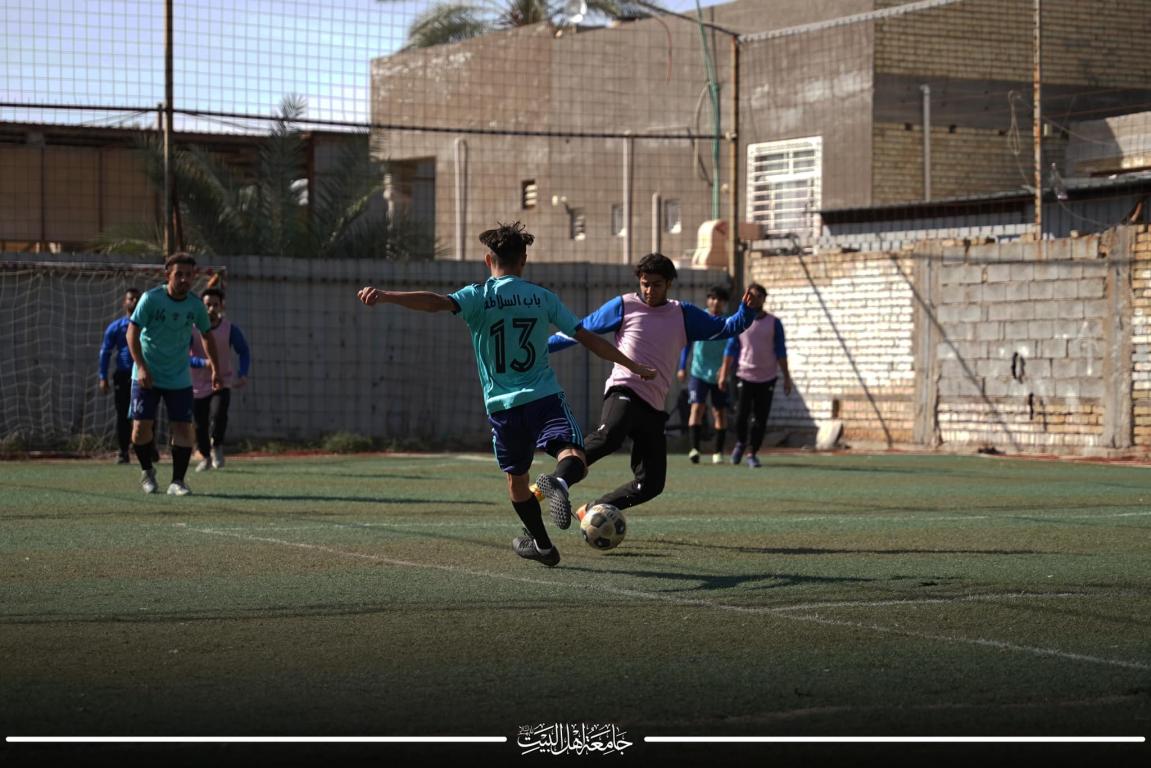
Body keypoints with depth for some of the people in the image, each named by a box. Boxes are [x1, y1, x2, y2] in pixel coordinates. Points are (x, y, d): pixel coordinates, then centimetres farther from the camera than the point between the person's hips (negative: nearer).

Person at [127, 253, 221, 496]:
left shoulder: (195, 305, -2)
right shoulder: (151, 299, -13)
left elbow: (207, 335, 14)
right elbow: (132, 331, -11)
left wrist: (215, 369, 11)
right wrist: (141, 366, -21)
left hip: (180, 378, 2)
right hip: (147, 375, -2)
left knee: (183, 427, -6)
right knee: (141, 425, -4)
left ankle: (177, 481, 3)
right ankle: (147, 471, 20)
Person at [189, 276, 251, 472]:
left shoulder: (230, 329, -9)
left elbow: (244, 352, 4)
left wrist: (243, 374, -13)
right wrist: (204, 363, -31)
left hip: (222, 382, -1)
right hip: (198, 384, 1)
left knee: (218, 414, -28)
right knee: (199, 425, 7)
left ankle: (217, 448, -1)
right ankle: (205, 457, 35)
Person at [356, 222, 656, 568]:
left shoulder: (479, 296, 0)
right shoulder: (542, 297, 8)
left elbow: (437, 302, -21)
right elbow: (586, 338, 11)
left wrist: (386, 296, -30)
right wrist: (633, 366, 20)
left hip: (503, 404, 0)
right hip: (544, 396, 0)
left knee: (516, 477, 19)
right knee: (574, 456, -15)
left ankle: (542, 543, 32)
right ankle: (558, 481, -49)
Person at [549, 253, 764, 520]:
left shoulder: (684, 315, 16)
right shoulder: (624, 306, 7)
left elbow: (725, 328, 16)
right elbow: (581, 330, 14)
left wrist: (747, 310, -3)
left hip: (653, 407, 5)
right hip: (624, 392, -5)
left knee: (651, 484, -2)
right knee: (609, 436, -39)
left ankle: (590, 512, 12)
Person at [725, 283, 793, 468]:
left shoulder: (774, 323, 3)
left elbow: (781, 352, 5)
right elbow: (731, 349, 6)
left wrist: (786, 378, 2)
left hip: (767, 377, 0)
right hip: (745, 375, 0)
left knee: (760, 418, -1)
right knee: (742, 414, -6)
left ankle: (752, 453, 11)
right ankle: (740, 443, 22)